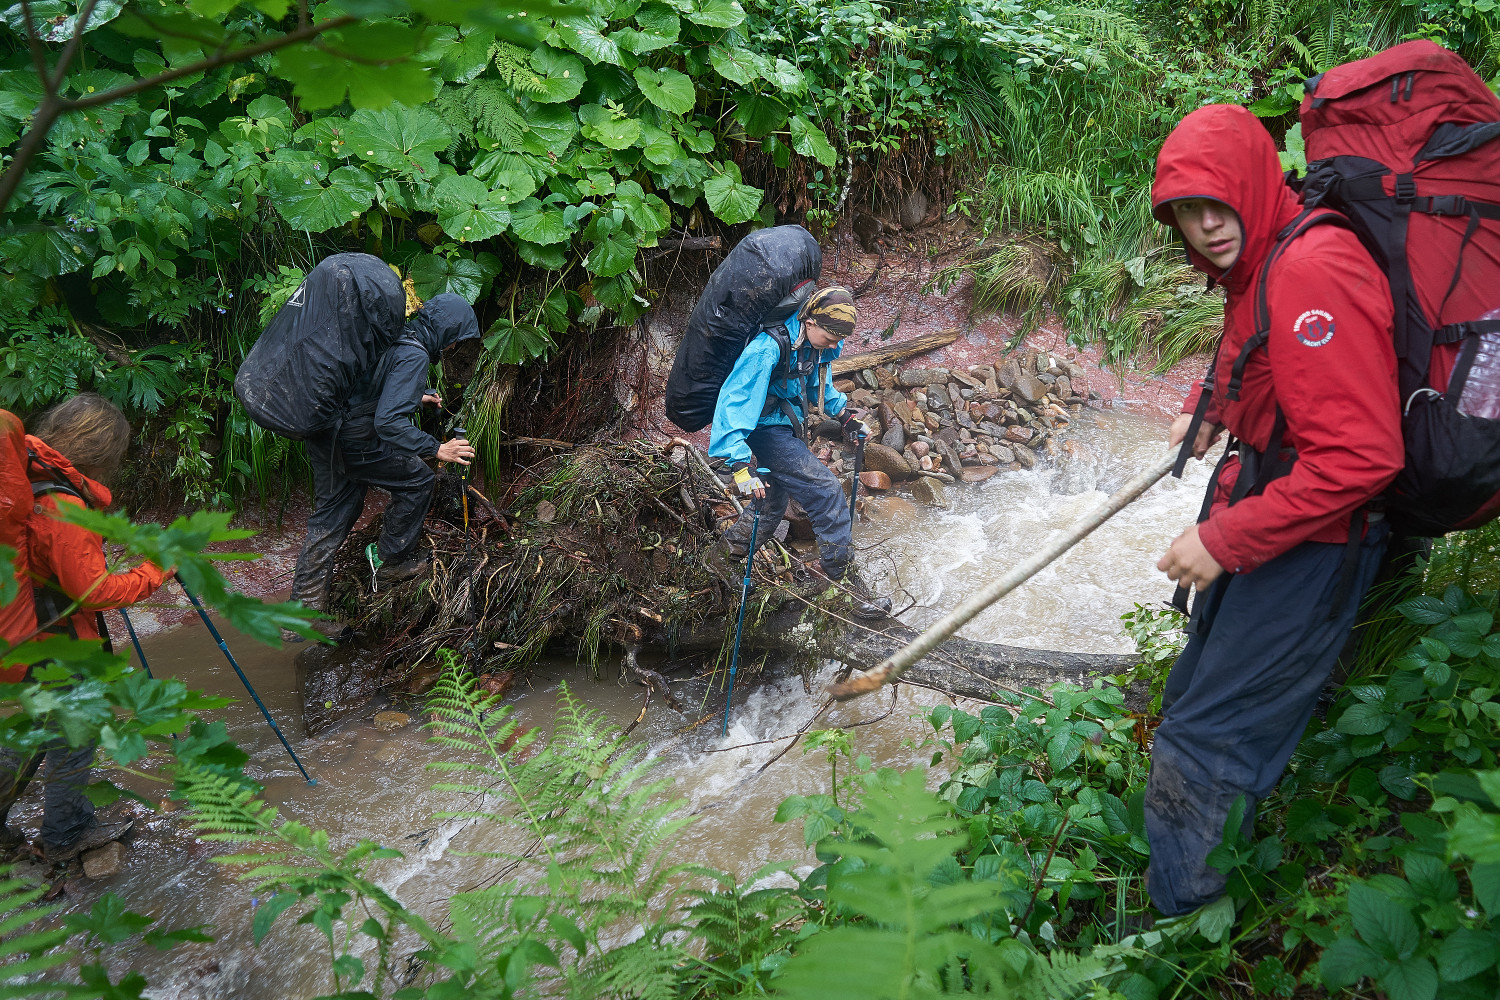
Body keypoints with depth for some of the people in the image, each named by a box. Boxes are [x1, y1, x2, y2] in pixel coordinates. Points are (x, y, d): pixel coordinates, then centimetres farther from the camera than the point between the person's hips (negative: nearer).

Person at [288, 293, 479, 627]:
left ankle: (304, 605, 20)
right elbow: (389, 421, -27)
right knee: (418, 480, 10)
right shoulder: (414, 355, -18)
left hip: (323, 434, 9)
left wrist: (414, 399, 31)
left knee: (333, 515, 17)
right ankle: (394, 561, 22)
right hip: (354, 442, -9)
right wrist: (436, 449, -22)